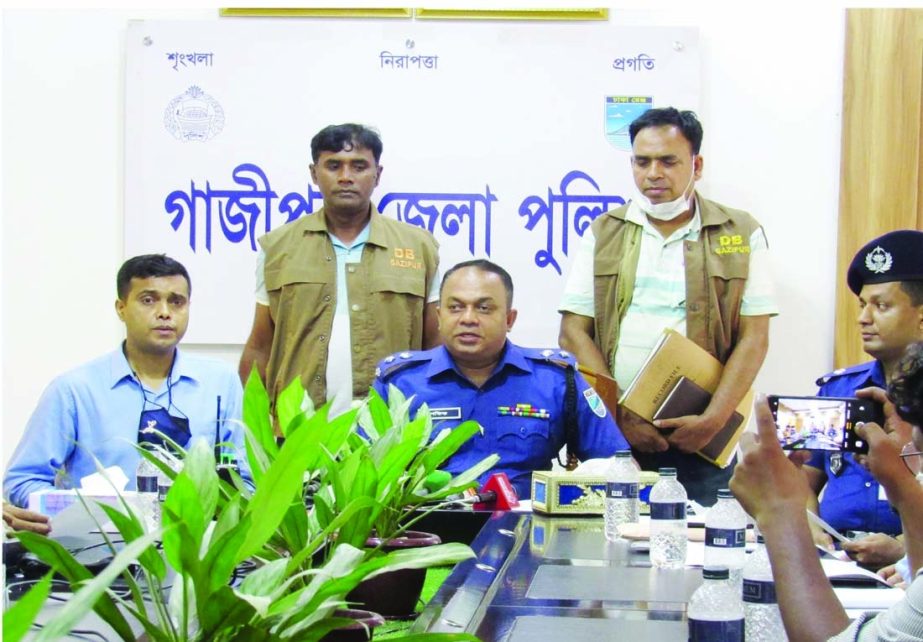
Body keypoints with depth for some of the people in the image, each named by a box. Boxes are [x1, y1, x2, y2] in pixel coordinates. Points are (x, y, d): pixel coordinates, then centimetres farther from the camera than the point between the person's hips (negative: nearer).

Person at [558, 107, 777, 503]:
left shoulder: (741, 235, 7)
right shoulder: (603, 233, 10)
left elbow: (754, 338, 1)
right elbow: (573, 333, 3)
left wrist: (713, 420, -11)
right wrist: (619, 416, -8)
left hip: (699, 440, -1)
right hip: (612, 437, 1)